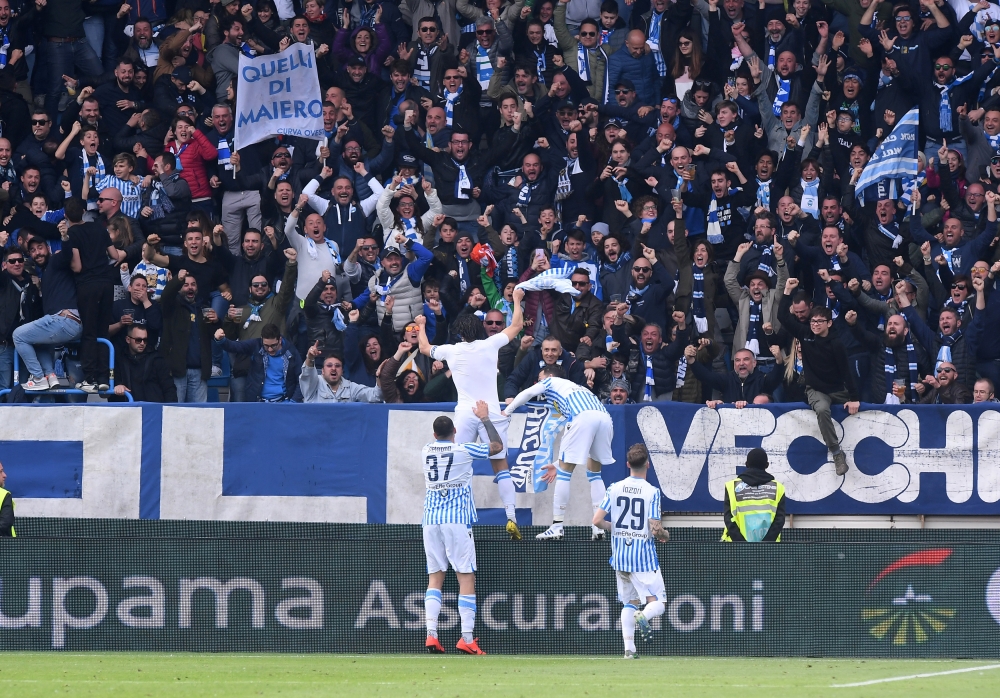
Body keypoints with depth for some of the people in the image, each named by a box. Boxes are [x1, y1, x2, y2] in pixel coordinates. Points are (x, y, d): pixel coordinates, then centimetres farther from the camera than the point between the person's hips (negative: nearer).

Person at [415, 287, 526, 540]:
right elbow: (516, 326, 14)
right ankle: (511, 518, -7)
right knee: (501, 466, 4)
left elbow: (425, 348, 24)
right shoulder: (490, 345, 0)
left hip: (465, 414, 0)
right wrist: (517, 300, 29)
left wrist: (421, 326, 42)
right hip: (491, 413, 0)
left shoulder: (451, 350, 4)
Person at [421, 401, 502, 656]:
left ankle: (431, 634, -7)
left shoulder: (425, 452, 10)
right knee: (466, 577, -3)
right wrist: (485, 418, 17)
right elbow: (497, 446, 8)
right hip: (457, 521, -4)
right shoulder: (463, 450, -3)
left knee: (434, 577, 7)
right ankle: (467, 638, -12)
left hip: (431, 521, 4)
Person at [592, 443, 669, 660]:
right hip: (644, 556, -4)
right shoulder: (652, 492, -11)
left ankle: (629, 648, 7)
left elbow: (597, 520, -2)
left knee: (629, 602, 17)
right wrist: (665, 535, 8)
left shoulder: (614, 489, 1)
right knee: (657, 603, 3)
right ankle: (643, 616, -31)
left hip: (619, 555, 4)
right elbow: (655, 528, -15)